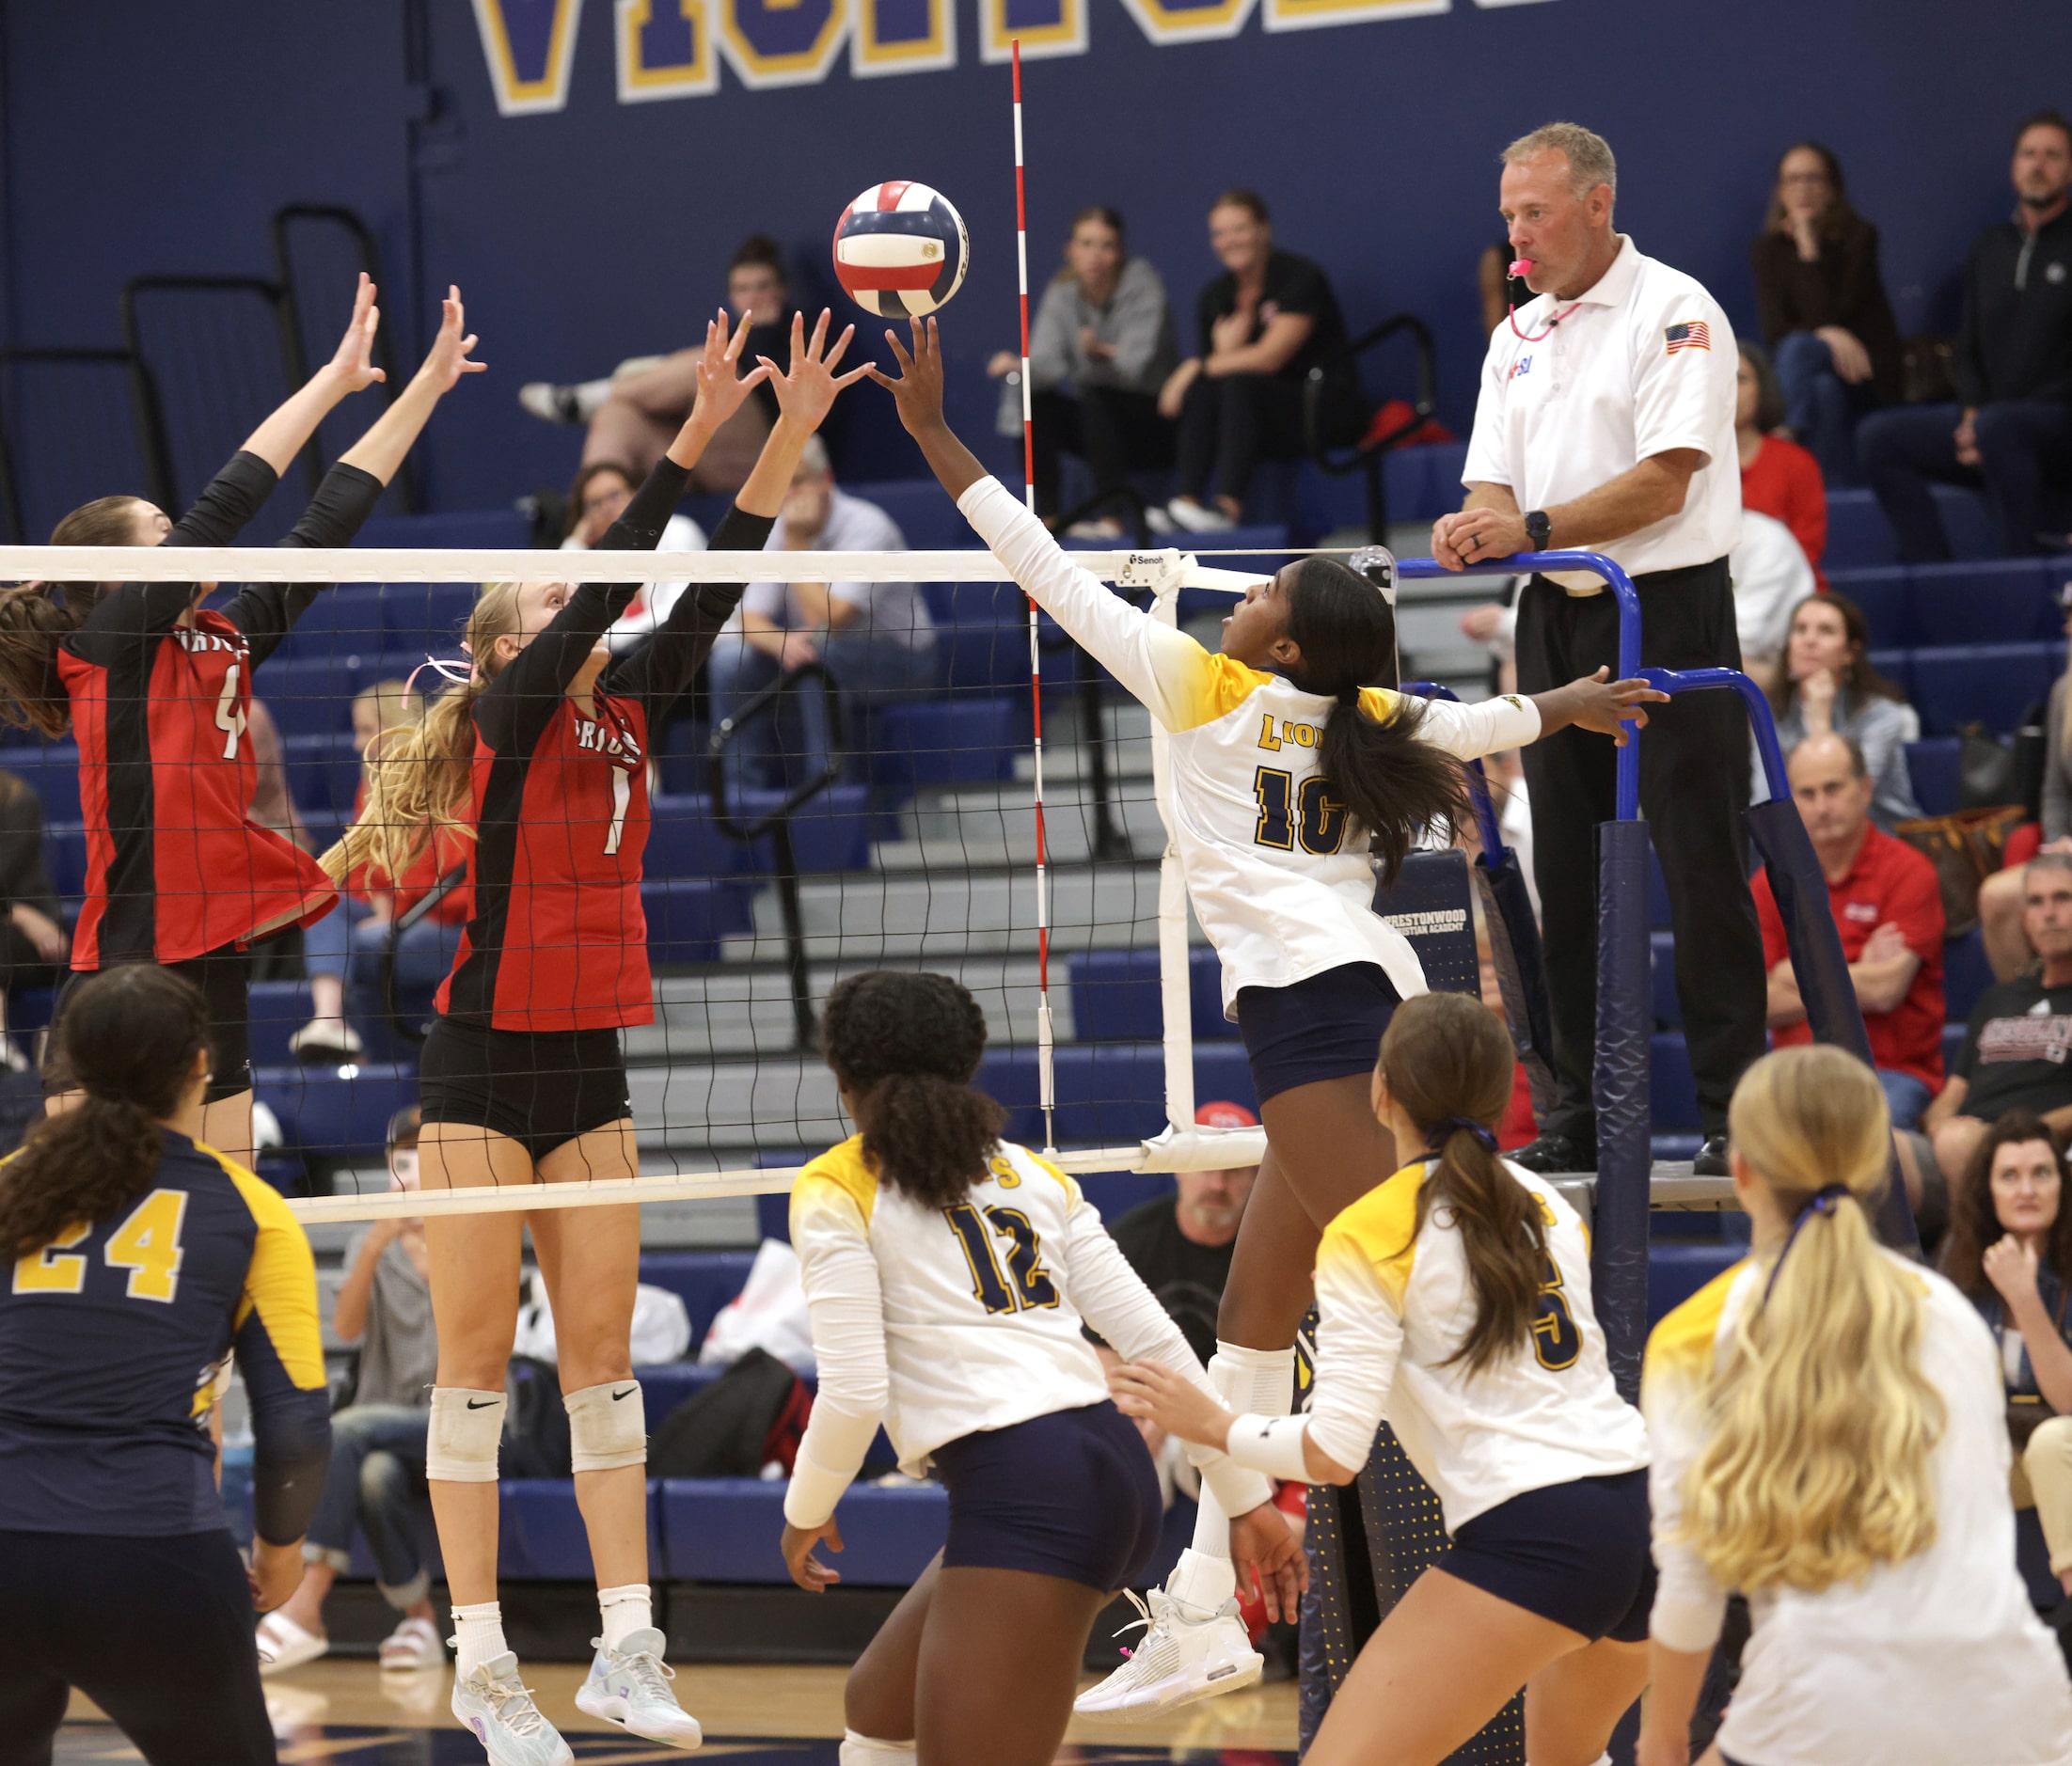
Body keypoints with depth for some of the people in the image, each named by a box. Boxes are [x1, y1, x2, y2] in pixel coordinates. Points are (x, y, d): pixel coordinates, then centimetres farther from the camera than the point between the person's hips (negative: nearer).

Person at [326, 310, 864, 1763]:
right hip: (482, 1069, -6)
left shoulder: (625, 712, 10)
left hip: (590, 1070, 6)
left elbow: (705, 594, 3)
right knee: (479, 1362, -3)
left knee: (603, 1353, 5)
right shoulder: (508, 715, -7)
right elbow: (611, 581, -18)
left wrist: (793, 436, -5)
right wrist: (699, 432, -23)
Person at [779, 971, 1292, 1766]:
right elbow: (1158, 1342, 14)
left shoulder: (835, 1193, 2)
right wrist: (1249, 1498, 17)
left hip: (1021, 1494, -8)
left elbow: (853, 1392, -8)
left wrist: (806, 1511, 11)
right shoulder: (1031, 1172, 19)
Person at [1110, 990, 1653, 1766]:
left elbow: (1333, 1454, -8)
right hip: (1642, 1502, 7)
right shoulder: (1549, 1206, 16)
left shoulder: (1370, 1235, -3)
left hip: (1532, 1536, -7)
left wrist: (1209, 1423, 8)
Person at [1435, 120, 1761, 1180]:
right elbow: (1494, 481, 11)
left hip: (1667, 614, -7)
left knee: (1700, 869, -7)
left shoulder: (1675, 314, -7)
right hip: (1555, 620, 7)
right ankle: (1583, 1113, 12)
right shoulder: (1517, 336, 16)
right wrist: (1479, 527, -12)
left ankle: (1734, 1112, -4)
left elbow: (1664, 480, -16)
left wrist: (1532, 528, -23)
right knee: (1567, 873, 7)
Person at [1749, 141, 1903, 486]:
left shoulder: (1858, 236, -2)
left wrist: (1809, 246, -15)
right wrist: (1827, 337, -23)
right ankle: (1839, 486, -39)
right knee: (1825, 391, -35)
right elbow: (1773, 328, -5)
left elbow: (1830, 313, -14)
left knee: (1797, 348, -33)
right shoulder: (1767, 249, 7)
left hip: (1867, 375, -3)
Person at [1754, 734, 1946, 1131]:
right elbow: (1760, 1004, 2)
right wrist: (1858, 979, -5)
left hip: (1890, 1072, -3)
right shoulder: (1770, 883, 11)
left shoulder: (1908, 872, -1)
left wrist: (1800, 975, -1)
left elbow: (1885, 990, -12)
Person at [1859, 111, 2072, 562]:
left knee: (1997, 426, -39)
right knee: (1878, 436, -12)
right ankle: (1933, 571, -19)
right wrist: (1972, 411, 0)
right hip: (1985, 419, 7)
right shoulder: (1990, 249, 19)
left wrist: (1986, 421, -16)